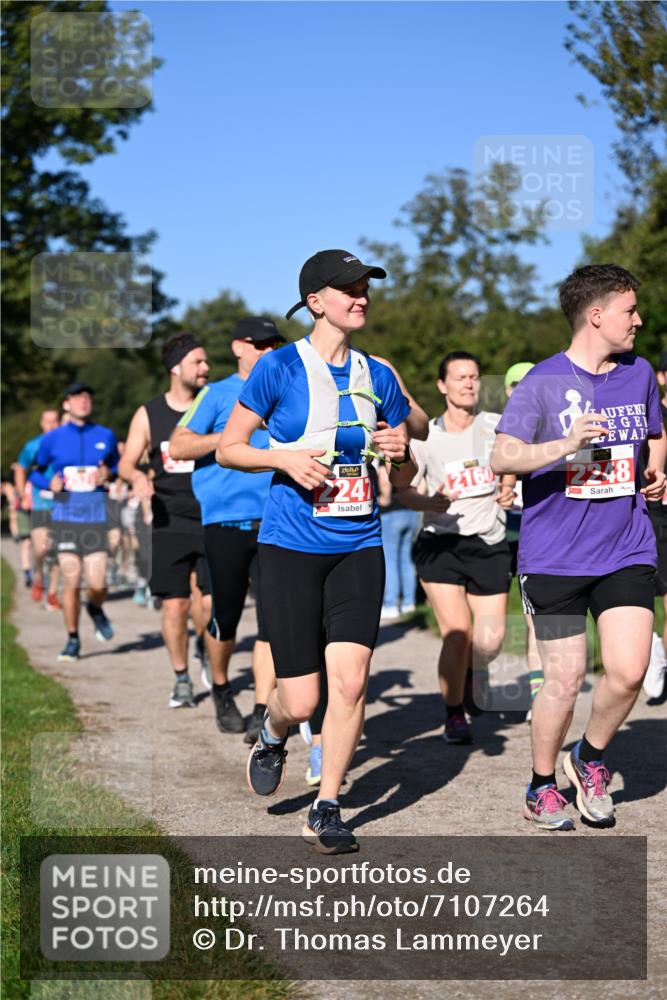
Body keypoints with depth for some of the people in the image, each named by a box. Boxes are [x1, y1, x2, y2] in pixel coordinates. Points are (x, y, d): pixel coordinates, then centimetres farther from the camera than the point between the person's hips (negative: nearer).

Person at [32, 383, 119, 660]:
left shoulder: (105, 436, 7)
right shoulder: (52, 439, 5)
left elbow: (117, 465, 20)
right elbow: (36, 472, 15)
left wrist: (109, 473, -3)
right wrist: (49, 483, -6)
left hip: (95, 515, 0)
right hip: (65, 515, 0)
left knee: (97, 583, -8)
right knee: (71, 582, -3)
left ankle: (95, 608, 29)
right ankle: (72, 639, 14)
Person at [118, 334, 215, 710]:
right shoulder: (149, 415, 3)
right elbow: (127, 462, 8)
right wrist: (137, 476, -15)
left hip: (211, 520, 0)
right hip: (170, 524, 0)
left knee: (211, 605, -4)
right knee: (175, 607, 1)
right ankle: (182, 680, 17)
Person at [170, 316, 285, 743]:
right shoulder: (217, 395, 4)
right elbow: (178, 446, -6)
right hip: (226, 523, -2)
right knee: (225, 616, 7)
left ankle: (262, 712, -7)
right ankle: (221, 689, 32)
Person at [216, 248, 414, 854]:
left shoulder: (378, 376, 8)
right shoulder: (279, 368, -4)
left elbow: (403, 452, 21)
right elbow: (227, 449, 1)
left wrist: (397, 450, -2)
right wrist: (284, 459, -15)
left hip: (359, 547, 3)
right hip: (290, 547, -3)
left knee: (351, 681, -9)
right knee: (300, 699, -3)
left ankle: (326, 812, 7)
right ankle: (272, 739, 34)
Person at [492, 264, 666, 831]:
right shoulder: (544, 382, -7)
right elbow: (501, 457, -15)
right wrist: (563, 446, -29)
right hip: (555, 558, -3)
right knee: (565, 680, -1)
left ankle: (591, 759, 19)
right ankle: (543, 788, 22)